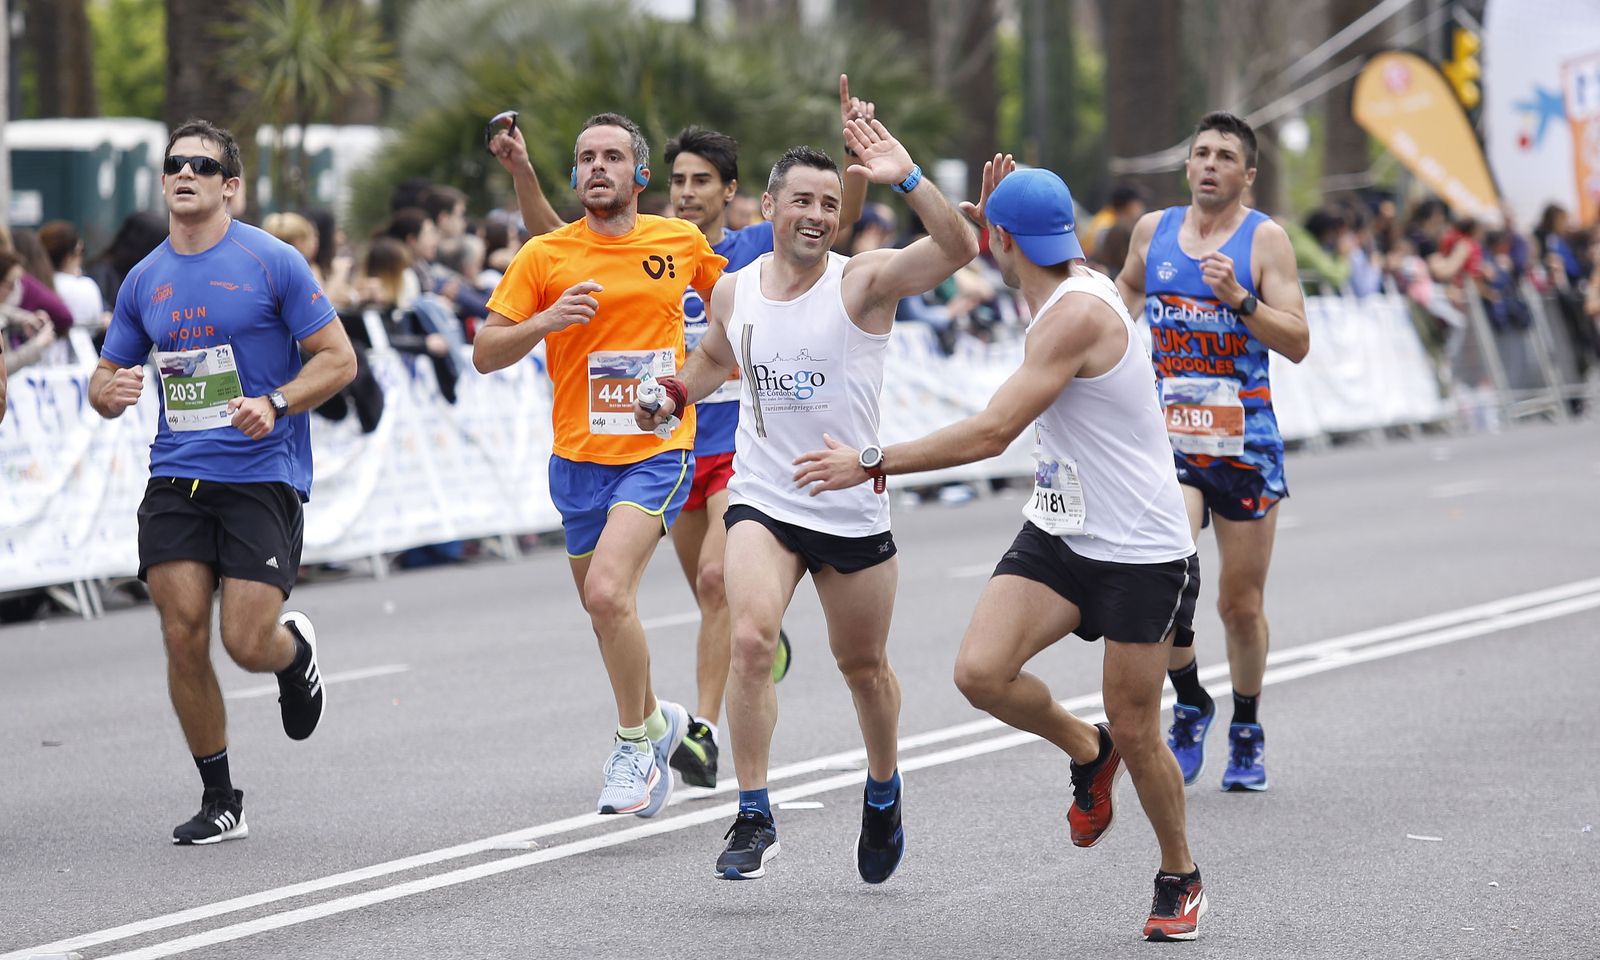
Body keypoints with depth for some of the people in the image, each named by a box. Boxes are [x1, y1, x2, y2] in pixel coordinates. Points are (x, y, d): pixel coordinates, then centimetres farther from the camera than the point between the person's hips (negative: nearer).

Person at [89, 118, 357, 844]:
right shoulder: (144, 281, 10)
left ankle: (296, 650, 28)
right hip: (176, 479, 4)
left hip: (263, 478, -4)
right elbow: (104, 378, 17)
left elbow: (338, 359, -4)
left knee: (248, 644, -11)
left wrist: (276, 404, -20)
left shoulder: (272, 262, -4)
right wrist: (111, 391, -7)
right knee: (183, 639, -5)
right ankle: (219, 801, 10)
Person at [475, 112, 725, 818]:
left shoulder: (683, 243, 1)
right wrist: (546, 321, -17)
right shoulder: (545, 256, -2)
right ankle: (655, 718, 39)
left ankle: (636, 743, -6)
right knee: (604, 611, 13)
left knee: (609, 592, -22)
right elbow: (484, 354, -2)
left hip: (657, 451, -3)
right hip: (579, 460, 3)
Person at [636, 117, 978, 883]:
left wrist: (908, 180, -40)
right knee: (751, 639, -22)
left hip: (854, 511, -1)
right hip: (762, 502, 2)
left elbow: (957, 248, -27)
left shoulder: (864, 282, -9)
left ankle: (883, 792, 41)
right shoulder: (733, 291, 4)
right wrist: (674, 396, 9)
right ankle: (754, 818, -16)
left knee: (863, 667, 13)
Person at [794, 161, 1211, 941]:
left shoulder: (1078, 315, -23)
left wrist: (871, 463, -20)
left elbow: (991, 433, -27)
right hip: (1058, 533, 8)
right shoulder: (1077, 281, 5)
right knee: (980, 671, -12)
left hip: (1141, 553, -8)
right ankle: (1084, 751, 16)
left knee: (1135, 735, 1)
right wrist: (989, 221, 18)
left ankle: (1180, 879, 25)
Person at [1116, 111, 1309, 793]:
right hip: (1168, 436, 1)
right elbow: (1128, 287, 30)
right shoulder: (1153, 230, 7)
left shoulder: (1265, 239, -4)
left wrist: (1239, 299, -23)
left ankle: (1246, 734, 28)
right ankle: (1190, 705, 4)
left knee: (1241, 605, 7)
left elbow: (1298, 344, -11)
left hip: (1244, 442, -1)